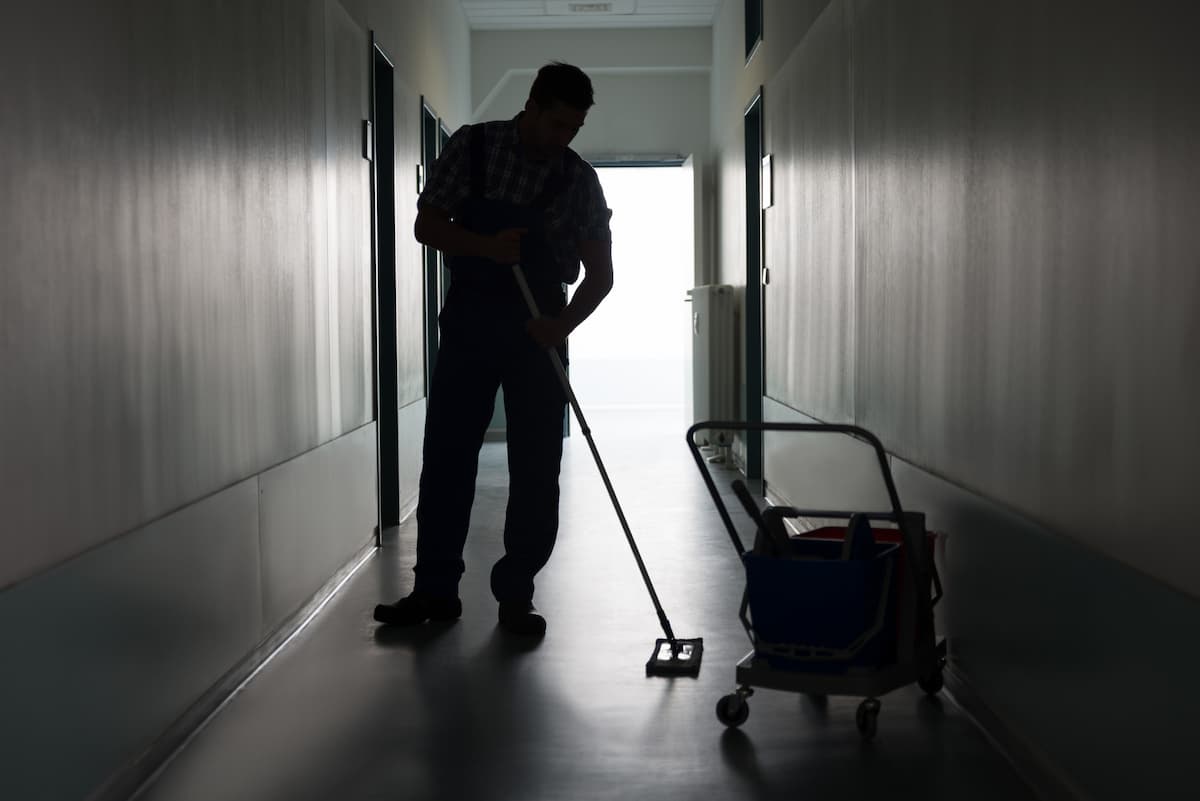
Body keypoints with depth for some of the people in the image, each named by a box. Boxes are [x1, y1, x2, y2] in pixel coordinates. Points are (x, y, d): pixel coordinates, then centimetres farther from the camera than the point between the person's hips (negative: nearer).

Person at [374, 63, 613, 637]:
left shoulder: (580, 180, -1)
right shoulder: (472, 146, -2)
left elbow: (599, 272, 0)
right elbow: (427, 226, -3)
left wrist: (564, 324, -18)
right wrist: (487, 246, -21)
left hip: (538, 332, 0)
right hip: (468, 324, 0)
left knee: (536, 469, -1)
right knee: (446, 456, 2)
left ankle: (516, 595, 9)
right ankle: (435, 590, 11)